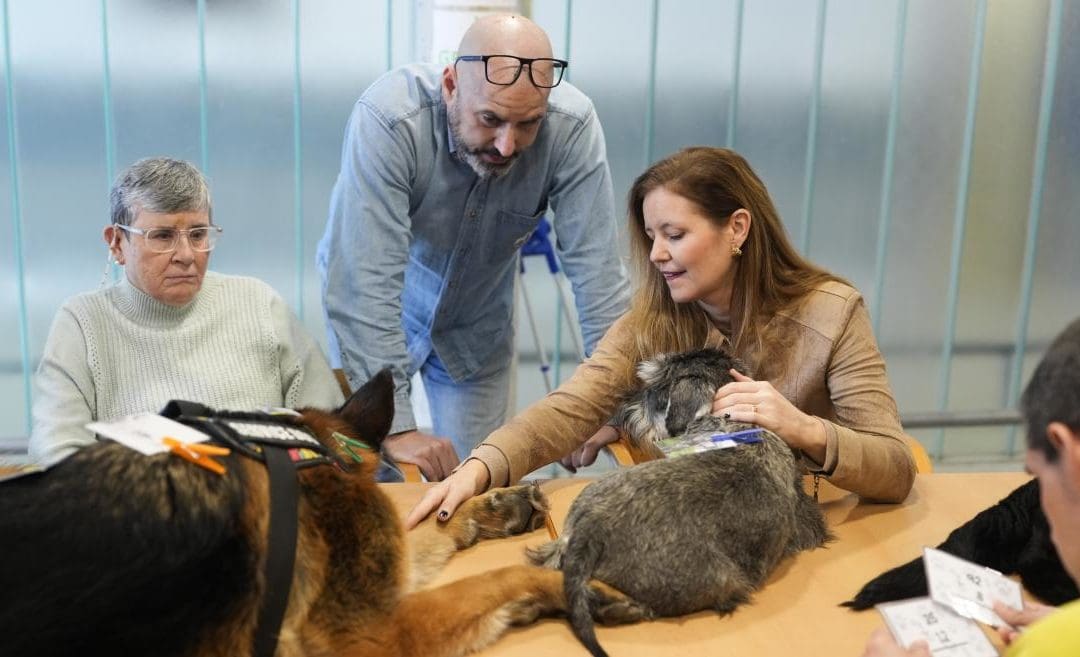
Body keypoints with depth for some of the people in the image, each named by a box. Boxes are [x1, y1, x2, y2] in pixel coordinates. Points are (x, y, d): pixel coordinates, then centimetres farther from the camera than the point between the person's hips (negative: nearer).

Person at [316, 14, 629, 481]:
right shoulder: (387, 120, -34)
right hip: (373, 315, -2)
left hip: (477, 326, 2)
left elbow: (595, 269, -25)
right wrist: (395, 426, -41)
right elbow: (363, 284, -37)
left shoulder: (573, 127, -27)